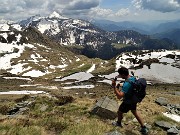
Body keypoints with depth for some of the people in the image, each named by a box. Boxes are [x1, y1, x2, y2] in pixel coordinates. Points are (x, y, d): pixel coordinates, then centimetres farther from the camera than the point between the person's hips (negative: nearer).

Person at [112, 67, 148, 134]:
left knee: (119, 112, 20)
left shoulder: (126, 84, -38)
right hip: (134, 100, 8)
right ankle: (143, 128, 34)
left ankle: (118, 123, 49)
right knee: (134, 112, 28)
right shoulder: (133, 78, -10)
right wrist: (121, 85, 7)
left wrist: (114, 87, -39)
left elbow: (119, 96, -42)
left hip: (127, 103, -8)